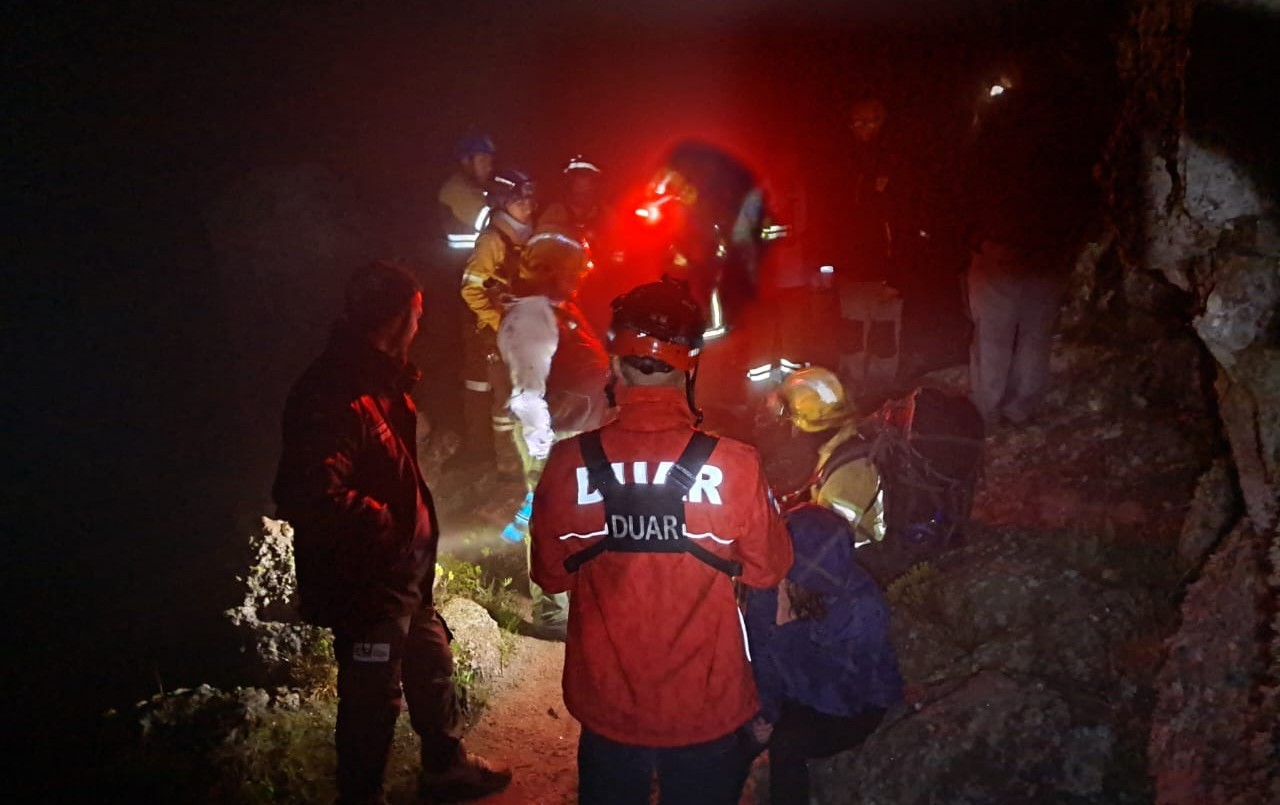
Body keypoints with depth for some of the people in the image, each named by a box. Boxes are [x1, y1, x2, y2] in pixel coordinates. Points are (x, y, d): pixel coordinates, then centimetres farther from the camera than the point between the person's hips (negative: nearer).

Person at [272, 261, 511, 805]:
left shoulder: (378, 381, 5)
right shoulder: (335, 396, -28)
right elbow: (309, 496, -38)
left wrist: (415, 524, 9)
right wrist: (391, 525, -25)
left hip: (402, 574, 10)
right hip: (364, 581, -10)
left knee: (431, 665, 24)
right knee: (374, 695, 9)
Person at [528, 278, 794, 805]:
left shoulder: (571, 462, -18)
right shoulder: (733, 464, -20)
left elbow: (551, 575, -4)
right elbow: (768, 569, -5)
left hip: (607, 702, 1)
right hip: (707, 705, -1)